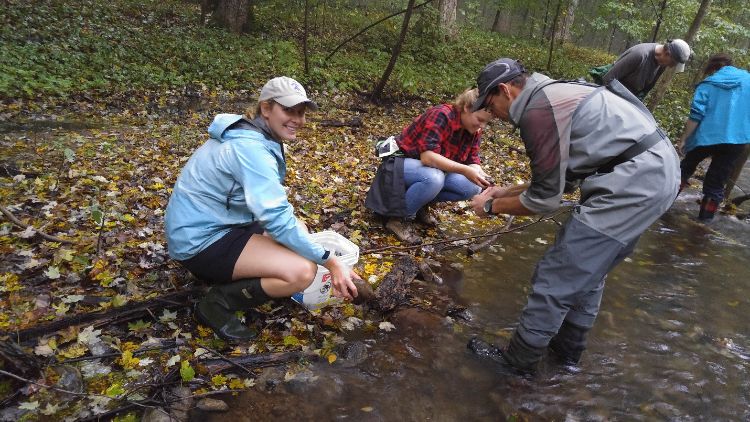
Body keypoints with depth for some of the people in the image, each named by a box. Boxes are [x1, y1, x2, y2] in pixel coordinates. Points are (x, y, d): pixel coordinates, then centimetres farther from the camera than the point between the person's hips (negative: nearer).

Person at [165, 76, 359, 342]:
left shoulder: (258, 136, 7)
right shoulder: (251, 148, -24)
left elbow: (271, 201, 15)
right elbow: (277, 219, -29)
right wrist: (330, 262, -25)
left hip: (220, 223, 10)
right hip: (201, 240, -10)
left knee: (299, 230, 14)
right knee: (302, 271, -22)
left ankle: (222, 272, 11)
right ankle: (218, 303, -5)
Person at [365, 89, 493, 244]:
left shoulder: (474, 131, -3)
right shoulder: (441, 115, -26)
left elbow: (473, 160, -1)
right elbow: (427, 156, -35)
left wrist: (479, 173, -25)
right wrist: (465, 170, -39)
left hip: (435, 169, 7)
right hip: (402, 162, -7)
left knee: (473, 186, -15)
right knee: (434, 179, -39)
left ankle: (421, 203, 4)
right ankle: (399, 218, -16)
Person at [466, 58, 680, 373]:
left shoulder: (538, 109, -16)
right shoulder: (552, 97, 16)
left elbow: (545, 199, -13)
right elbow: (557, 178, 20)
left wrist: (492, 206, 2)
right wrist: (505, 191, 19)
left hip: (634, 180, -10)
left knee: (557, 274, -2)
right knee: (588, 268, 21)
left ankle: (519, 359, 13)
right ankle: (568, 347, 37)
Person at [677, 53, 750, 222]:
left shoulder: (708, 84, 2)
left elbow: (696, 115, -8)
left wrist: (683, 139, -5)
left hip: (707, 136, -1)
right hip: (736, 139, 2)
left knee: (686, 168, 21)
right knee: (716, 181, 10)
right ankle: (706, 216, 15)